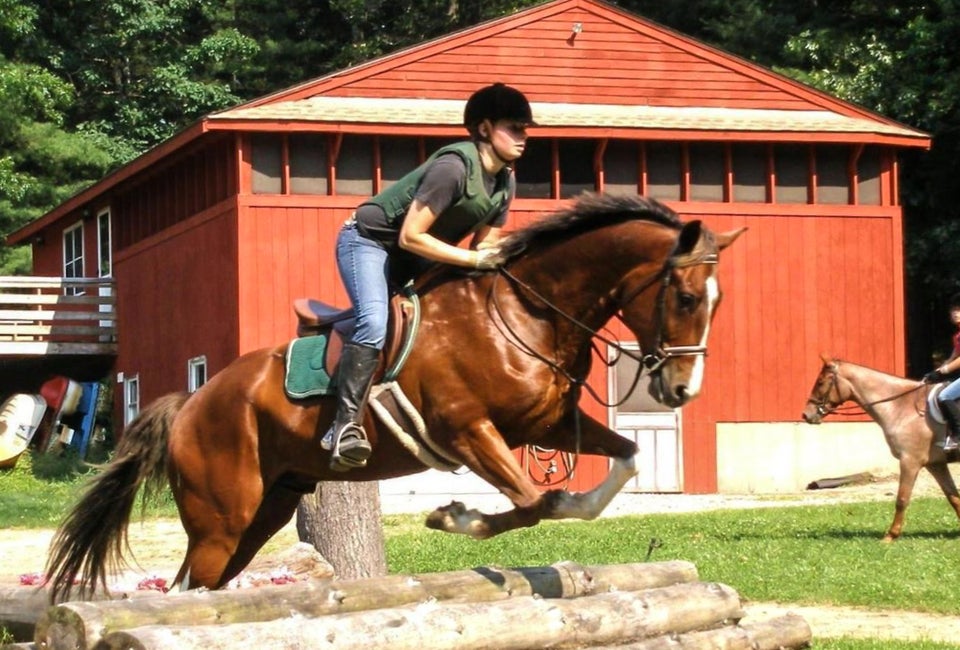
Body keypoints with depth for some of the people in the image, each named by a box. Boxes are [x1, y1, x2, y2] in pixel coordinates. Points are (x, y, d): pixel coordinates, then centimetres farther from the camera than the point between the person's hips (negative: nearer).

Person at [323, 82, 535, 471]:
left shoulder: (505, 183, -1)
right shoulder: (454, 166, -27)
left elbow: (485, 245, 7)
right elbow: (410, 237, -29)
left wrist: (493, 260, -16)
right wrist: (473, 259, -29)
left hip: (415, 259, 10)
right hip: (369, 240, -10)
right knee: (374, 323, -30)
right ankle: (346, 424, -30)